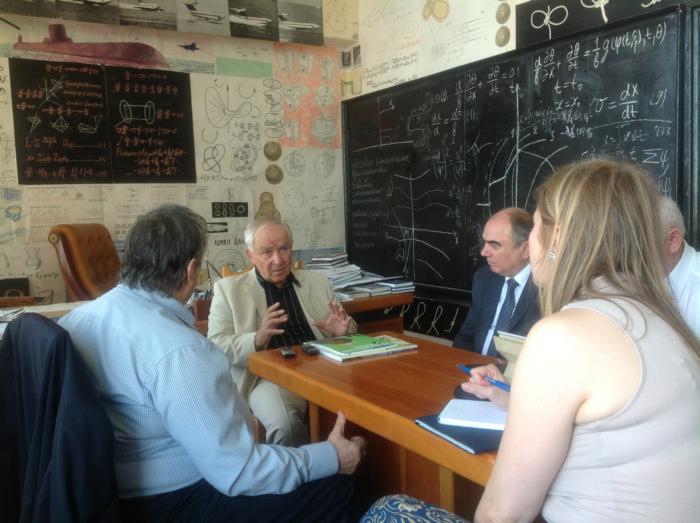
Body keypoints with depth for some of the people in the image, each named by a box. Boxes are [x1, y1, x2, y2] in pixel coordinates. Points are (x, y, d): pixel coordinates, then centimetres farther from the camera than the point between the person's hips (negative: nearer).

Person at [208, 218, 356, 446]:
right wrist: (257, 339, -18)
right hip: (270, 376, -2)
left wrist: (342, 330, -4)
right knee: (285, 426, -33)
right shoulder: (229, 289, 8)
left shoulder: (317, 281, 18)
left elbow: (345, 330, 21)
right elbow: (216, 348, 1)